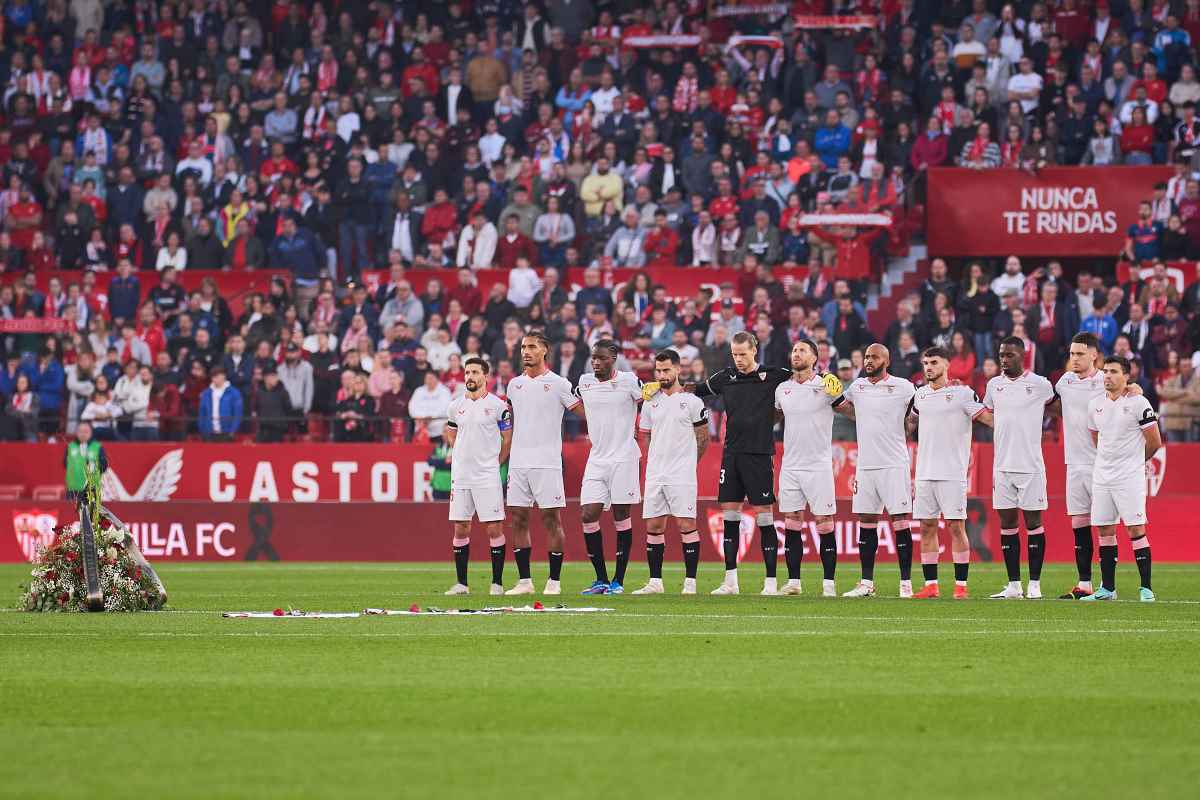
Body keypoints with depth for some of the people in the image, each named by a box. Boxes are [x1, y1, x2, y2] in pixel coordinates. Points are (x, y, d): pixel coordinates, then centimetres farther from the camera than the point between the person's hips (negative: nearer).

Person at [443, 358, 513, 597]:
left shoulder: (497, 405, -3)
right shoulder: (457, 406, 10)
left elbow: (508, 439, 4)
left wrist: (494, 463, 5)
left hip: (487, 476, -4)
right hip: (460, 476, 4)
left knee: (494, 528, -4)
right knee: (460, 529, 4)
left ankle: (497, 583, 1)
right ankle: (461, 583, 9)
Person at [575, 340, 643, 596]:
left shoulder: (628, 381, -6)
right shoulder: (585, 382, 6)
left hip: (623, 457, -4)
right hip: (596, 458, 4)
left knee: (621, 517, 0)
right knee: (588, 516, -4)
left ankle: (618, 581, 6)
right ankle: (601, 579, 5)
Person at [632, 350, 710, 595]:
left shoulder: (692, 402, -3)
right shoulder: (651, 403, 11)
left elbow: (702, 439, 5)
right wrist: (656, 464, 13)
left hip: (682, 475, -5)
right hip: (654, 475, 5)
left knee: (686, 525, -6)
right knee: (653, 527, 5)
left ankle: (690, 582, -4)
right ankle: (655, 582, 11)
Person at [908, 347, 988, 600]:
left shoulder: (962, 392, -4)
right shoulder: (920, 394, 14)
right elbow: (911, 422, 31)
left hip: (952, 472, -6)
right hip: (925, 472, 6)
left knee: (956, 527, -5)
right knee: (927, 527, 5)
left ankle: (961, 585, -2)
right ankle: (930, 585, 9)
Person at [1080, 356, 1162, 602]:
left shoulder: (1138, 403, -8)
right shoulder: (1095, 404, 9)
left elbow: (1154, 442, -2)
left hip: (1129, 478, -6)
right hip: (1102, 476, 6)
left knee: (1136, 529, -8)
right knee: (1105, 531, 7)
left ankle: (1146, 588, -5)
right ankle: (1107, 588, 14)